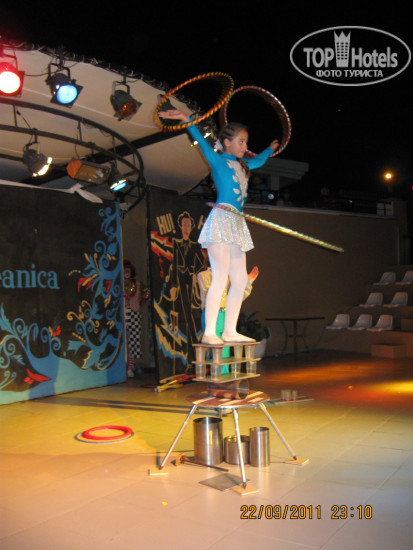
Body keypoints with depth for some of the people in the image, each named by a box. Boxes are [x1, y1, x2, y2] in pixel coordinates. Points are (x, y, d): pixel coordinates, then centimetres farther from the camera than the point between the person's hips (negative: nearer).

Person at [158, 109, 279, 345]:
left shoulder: (243, 166, 23)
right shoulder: (218, 161, 3)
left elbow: (259, 160, 44)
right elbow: (203, 142, -12)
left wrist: (271, 148, 59)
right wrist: (187, 120, -25)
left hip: (237, 224, 8)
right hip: (221, 219, -8)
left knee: (240, 280, 4)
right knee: (221, 277, -16)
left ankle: (230, 331, 10)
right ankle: (209, 333, -12)